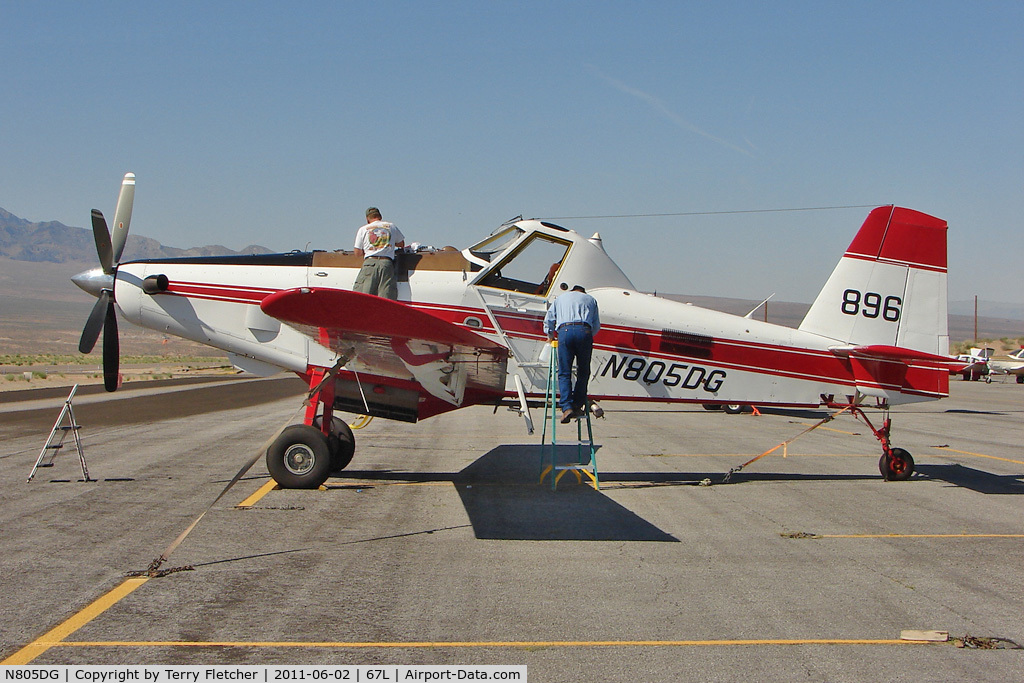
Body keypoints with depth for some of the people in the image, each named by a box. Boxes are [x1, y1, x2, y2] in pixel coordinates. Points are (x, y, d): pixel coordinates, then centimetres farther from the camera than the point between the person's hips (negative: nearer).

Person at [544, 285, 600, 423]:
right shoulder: (591, 299, 29)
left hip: (565, 330, 0)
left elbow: (548, 320, 26)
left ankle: (566, 407, -17)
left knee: (564, 373, -2)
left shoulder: (561, 298, 30)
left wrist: (550, 336, 42)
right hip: (585, 331, 0)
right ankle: (578, 406, 5)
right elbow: (596, 325, 24)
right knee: (583, 372, 11)